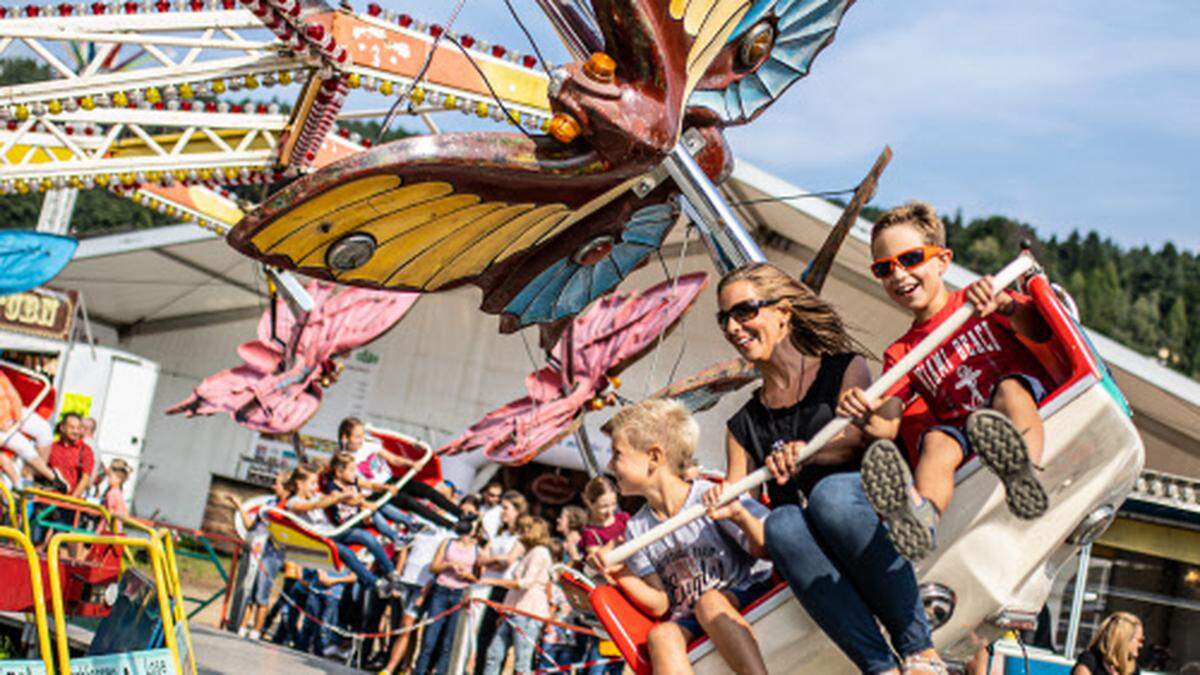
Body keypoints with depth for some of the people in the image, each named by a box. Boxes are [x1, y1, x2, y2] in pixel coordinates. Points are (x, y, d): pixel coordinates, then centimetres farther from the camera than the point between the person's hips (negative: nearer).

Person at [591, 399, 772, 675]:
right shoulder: (636, 530, 9)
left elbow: (770, 551, -10)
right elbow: (661, 605, 6)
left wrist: (740, 516, -28)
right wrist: (621, 574, -10)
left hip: (745, 601, -3)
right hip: (691, 621, 3)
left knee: (709, 601, -34)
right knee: (660, 636, -29)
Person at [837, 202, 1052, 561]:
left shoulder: (979, 300, 15)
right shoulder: (901, 353, 21)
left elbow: (1039, 331, -2)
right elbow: (887, 426, 7)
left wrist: (1006, 308, -23)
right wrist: (865, 417, -17)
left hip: (1030, 407, -2)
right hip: (962, 430, 2)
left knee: (1010, 388, -33)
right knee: (936, 440, -30)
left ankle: (1022, 471, -65)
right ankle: (922, 515, -64)